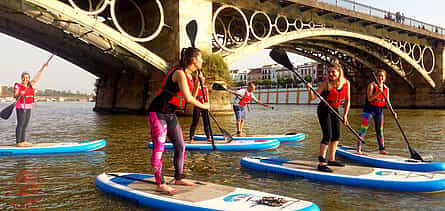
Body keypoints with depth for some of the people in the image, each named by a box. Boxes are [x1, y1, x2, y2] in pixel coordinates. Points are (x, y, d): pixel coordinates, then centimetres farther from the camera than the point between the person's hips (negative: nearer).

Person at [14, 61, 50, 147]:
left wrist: (43, 68, 10)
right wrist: (20, 94, -31)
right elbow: (15, 96, -10)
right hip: (21, 107, -7)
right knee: (20, 124, -9)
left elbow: (37, 77, 12)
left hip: (28, 108, 7)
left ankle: (23, 141, 13)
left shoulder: (30, 85, 12)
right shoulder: (18, 86, -4)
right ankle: (18, 142, -8)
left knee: (25, 125, 9)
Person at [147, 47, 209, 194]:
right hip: (158, 113, -10)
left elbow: (191, 97, 15)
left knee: (180, 146, 11)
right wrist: (203, 106, -12)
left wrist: (196, 84, 2)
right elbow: (188, 98, -27)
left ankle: (179, 178, 23)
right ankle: (160, 184, -8)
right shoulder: (179, 73, -18)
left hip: (171, 115, 10)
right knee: (159, 147, -10)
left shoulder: (189, 75, 10)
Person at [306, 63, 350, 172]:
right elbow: (313, 97, -23)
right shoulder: (326, 83, -21)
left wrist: (345, 115, 1)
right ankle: (321, 163, -15)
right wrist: (310, 89, -42)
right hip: (323, 110, -6)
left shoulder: (346, 82, -7)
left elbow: (347, 101, 3)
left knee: (336, 135, 12)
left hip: (334, 110, 6)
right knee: (328, 135, -15)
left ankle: (331, 159, 26)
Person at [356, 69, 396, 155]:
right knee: (363, 129, -7)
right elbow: (369, 98, -16)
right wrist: (378, 92, -29)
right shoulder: (371, 85, -6)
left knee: (380, 130, 10)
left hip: (379, 110, 5)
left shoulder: (386, 88, 11)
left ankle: (382, 149, 19)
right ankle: (359, 149, -6)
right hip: (369, 109, -5)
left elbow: (387, 102, 8)